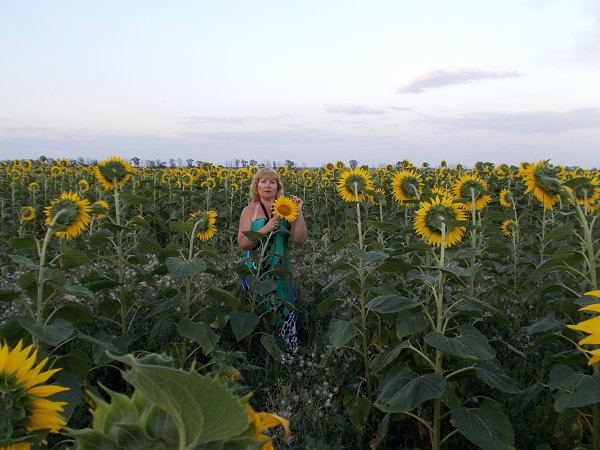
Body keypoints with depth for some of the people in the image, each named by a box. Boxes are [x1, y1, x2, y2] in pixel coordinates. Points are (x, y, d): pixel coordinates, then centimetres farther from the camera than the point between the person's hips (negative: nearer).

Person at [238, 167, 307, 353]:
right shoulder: (249, 210, -1)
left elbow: (299, 239, -5)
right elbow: (243, 243, -10)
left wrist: (298, 213, -15)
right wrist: (267, 228, -20)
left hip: (280, 271, 2)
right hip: (256, 271, -2)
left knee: (285, 311, 3)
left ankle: (291, 351, 18)